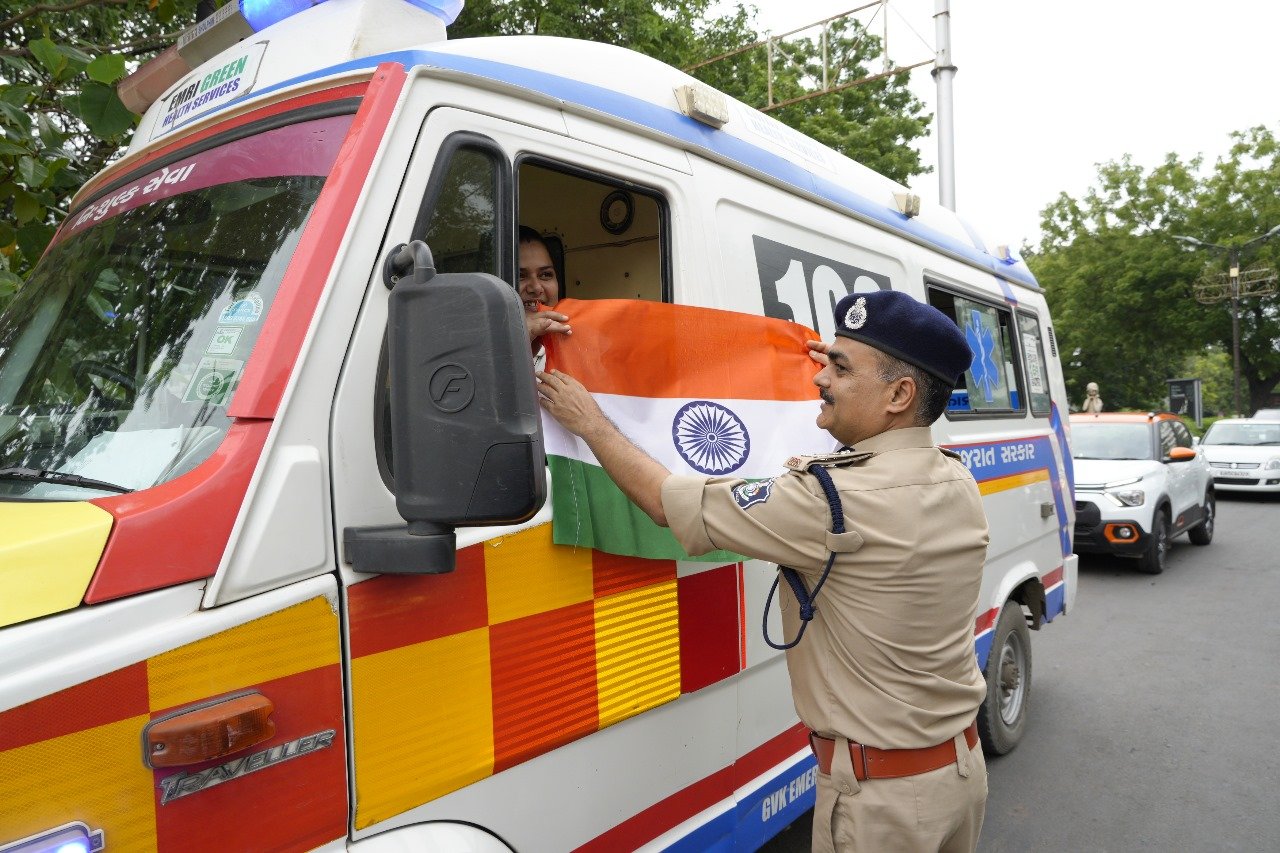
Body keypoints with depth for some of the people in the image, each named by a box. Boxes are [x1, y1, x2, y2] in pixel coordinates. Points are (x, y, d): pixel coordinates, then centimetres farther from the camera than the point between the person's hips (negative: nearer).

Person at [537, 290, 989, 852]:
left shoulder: (833, 502, -27)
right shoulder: (960, 483, -3)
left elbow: (667, 501, -19)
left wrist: (590, 423, -4)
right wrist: (846, 371, 25)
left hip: (882, 793, -7)